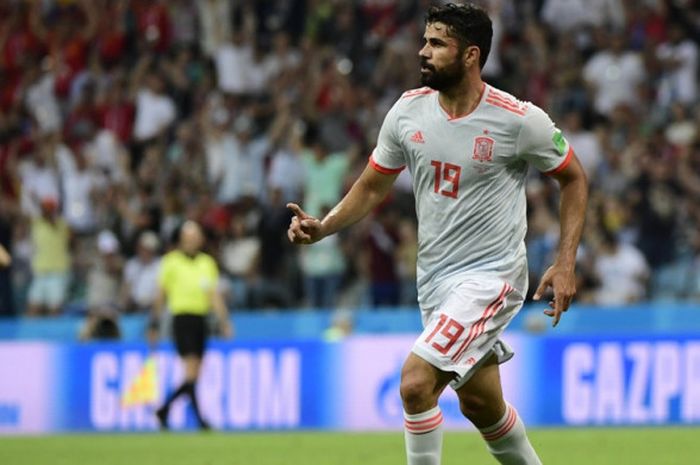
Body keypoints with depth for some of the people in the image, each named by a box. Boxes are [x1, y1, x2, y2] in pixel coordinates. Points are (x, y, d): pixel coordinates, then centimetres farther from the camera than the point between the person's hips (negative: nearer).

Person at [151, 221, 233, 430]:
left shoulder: (207, 262, 11)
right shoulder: (171, 261, 0)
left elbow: (214, 295, 9)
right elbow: (161, 294, 5)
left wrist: (224, 321, -1)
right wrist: (154, 322, 3)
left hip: (201, 319, 5)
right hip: (182, 317, -5)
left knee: (193, 376, 6)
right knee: (191, 372, -13)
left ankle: (164, 410, 23)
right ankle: (199, 419, -14)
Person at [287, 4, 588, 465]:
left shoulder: (519, 119, -15)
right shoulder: (408, 110, -1)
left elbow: (574, 178, -2)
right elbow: (374, 186, 10)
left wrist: (566, 264, -9)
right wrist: (321, 227, -6)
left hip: (491, 276, -6)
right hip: (436, 277, 6)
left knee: (416, 383, -21)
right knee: (481, 404, 17)